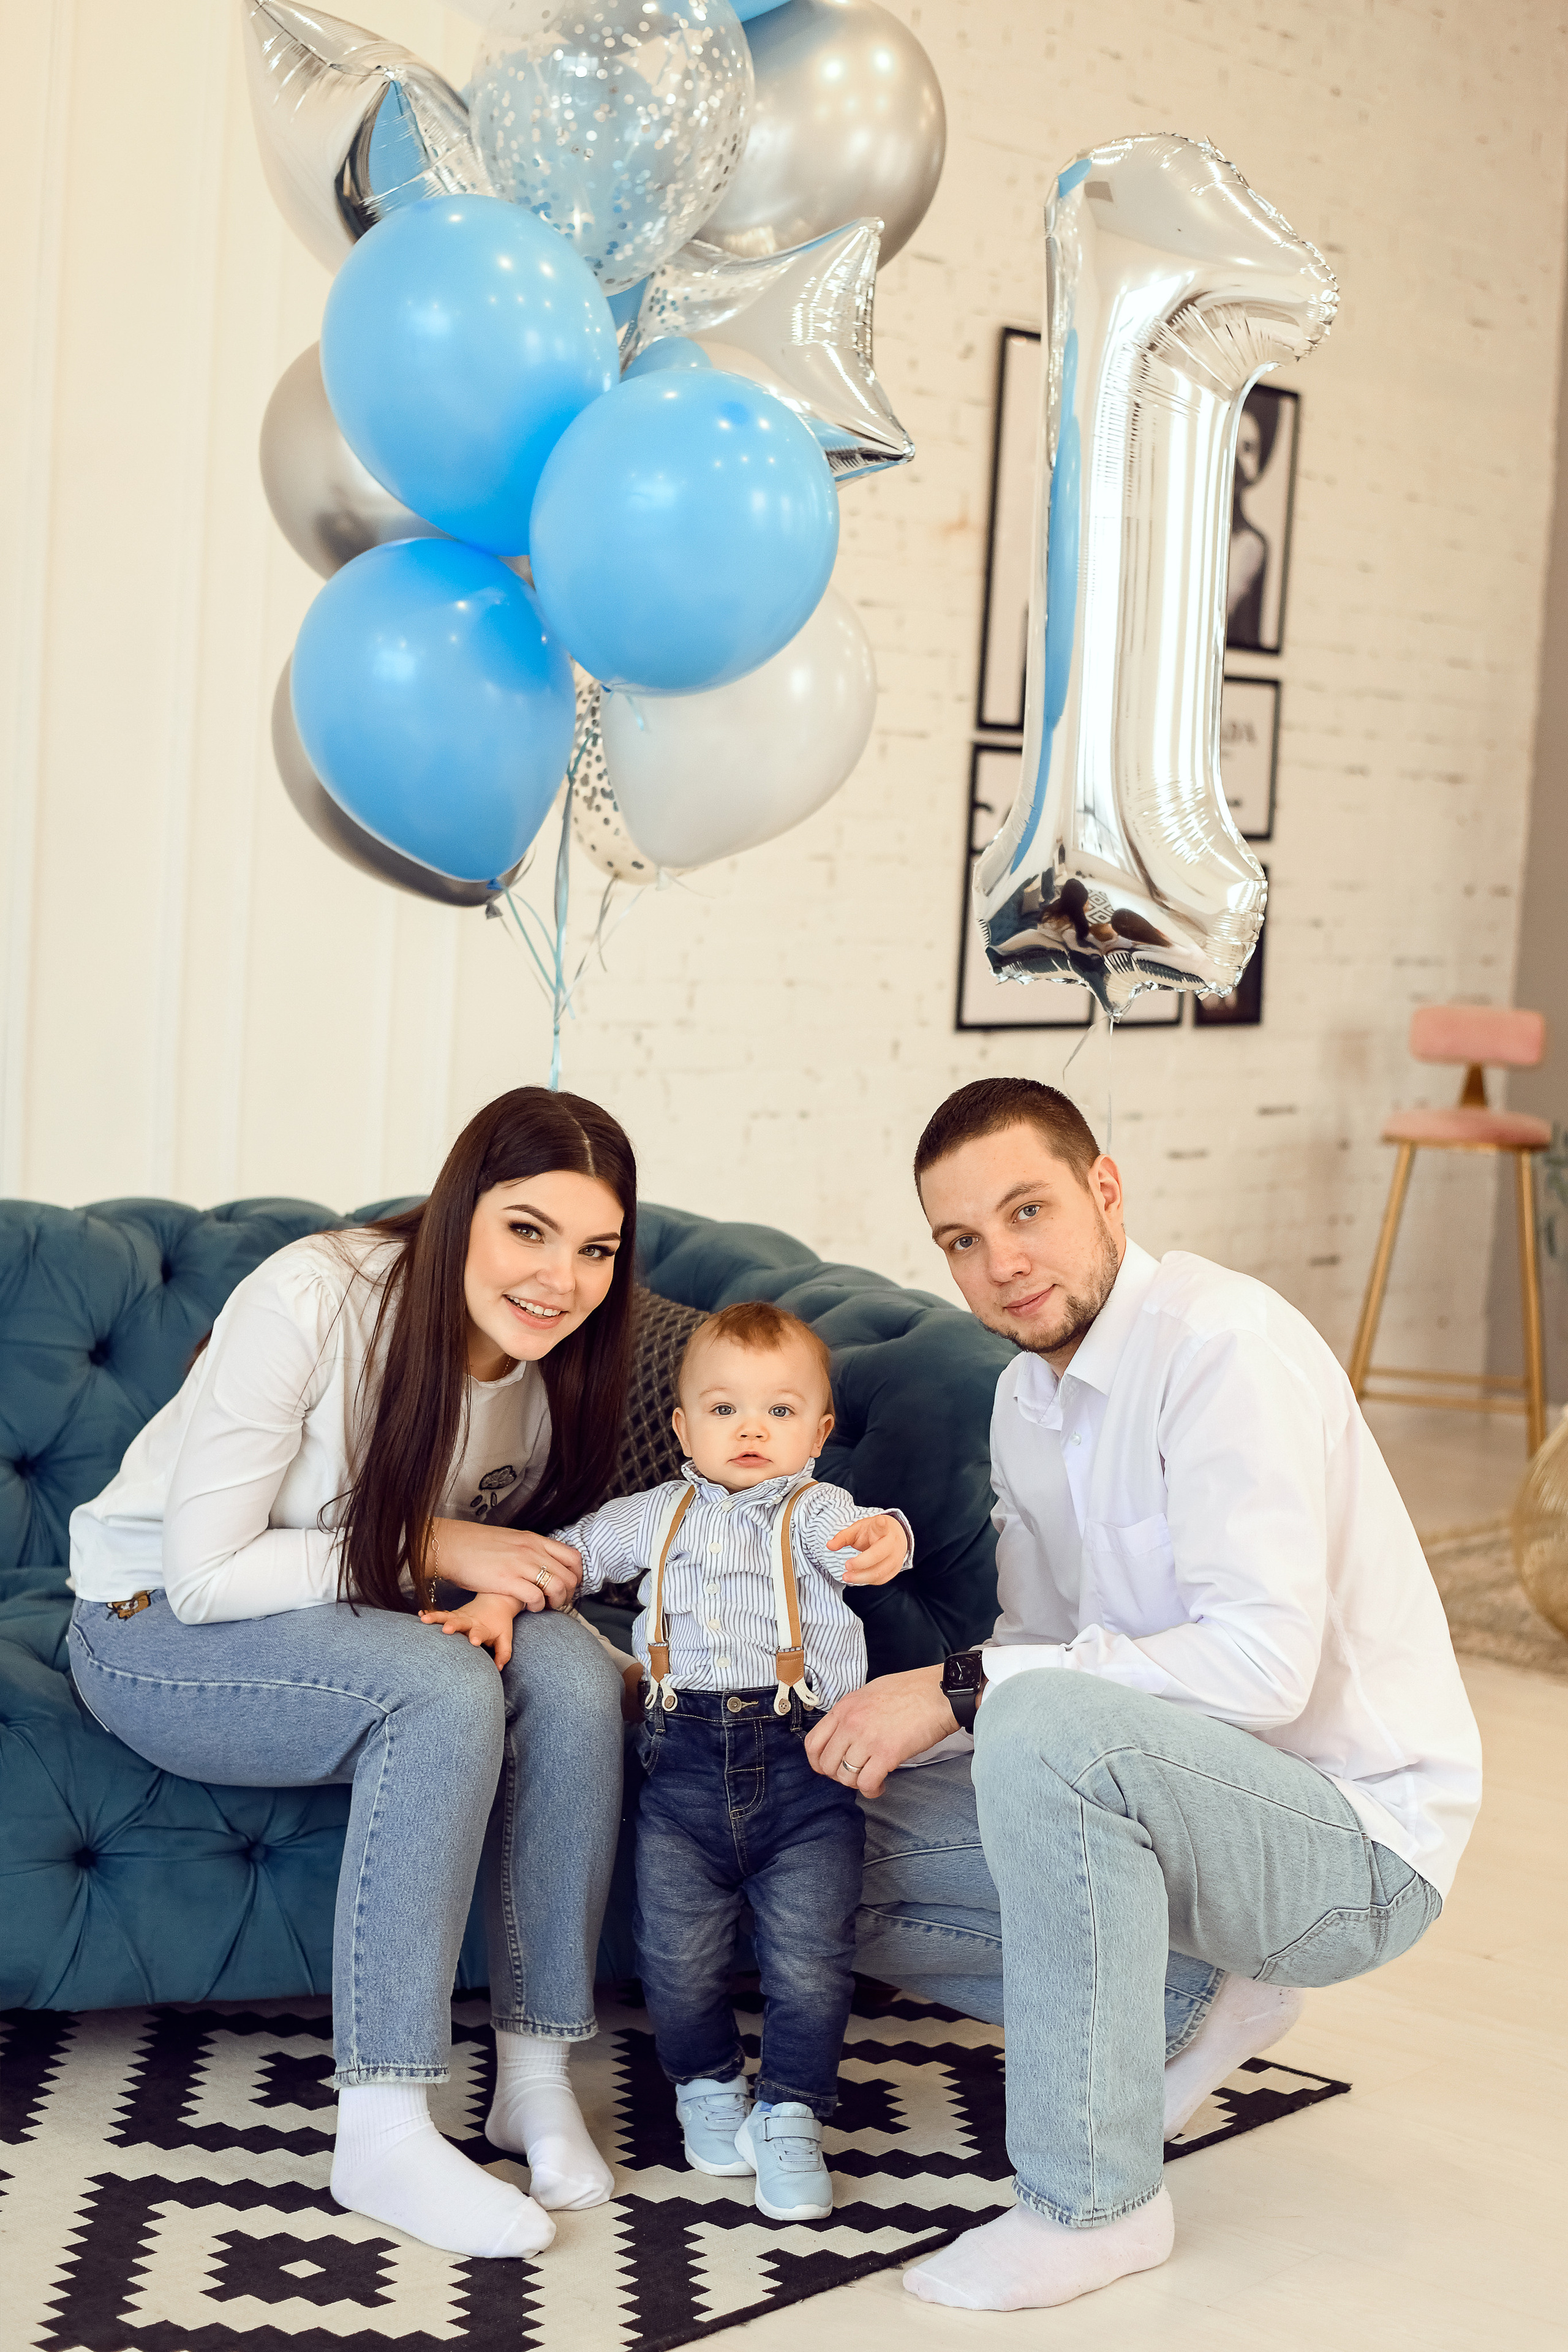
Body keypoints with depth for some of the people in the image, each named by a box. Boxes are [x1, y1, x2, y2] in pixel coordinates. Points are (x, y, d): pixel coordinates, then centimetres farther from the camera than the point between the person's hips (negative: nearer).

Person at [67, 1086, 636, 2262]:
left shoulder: (558, 1366, -7)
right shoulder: (312, 1302, -27)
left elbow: (491, 1551, 7)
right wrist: (430, 1548, -26)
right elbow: (205, 1575, -24)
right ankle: (382, 2132, -29)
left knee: (571, 1672, -24)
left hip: (350, 1627, 6)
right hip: (156, 1631, -6)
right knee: (445, 1690, -33)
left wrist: (507, 1592, -17)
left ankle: (536, 2075, -15)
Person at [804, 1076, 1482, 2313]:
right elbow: (1043, 1641, 15)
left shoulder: (1227, 1346, -21)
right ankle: (1192, 2000, 11)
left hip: (1359, 1835, -9)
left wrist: (964, 1688, -27)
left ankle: (1093, 2202, -21)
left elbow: (1263, 1662, -30)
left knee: (1048, 1726, -36)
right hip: (1173, 1785, 9)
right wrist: (893, 1726, -5)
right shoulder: (1027, 1396, 8)